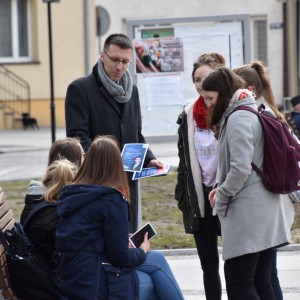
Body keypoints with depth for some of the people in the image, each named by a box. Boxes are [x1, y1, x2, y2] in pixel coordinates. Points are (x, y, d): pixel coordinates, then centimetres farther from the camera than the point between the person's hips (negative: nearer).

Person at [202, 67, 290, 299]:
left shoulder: (238, 119, -13)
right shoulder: (253, 114, 17)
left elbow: (240, 169, -21)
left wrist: (221, 197, -6)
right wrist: (222, 189, 11)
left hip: (246, 214, -10)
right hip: (266, 211, 10)